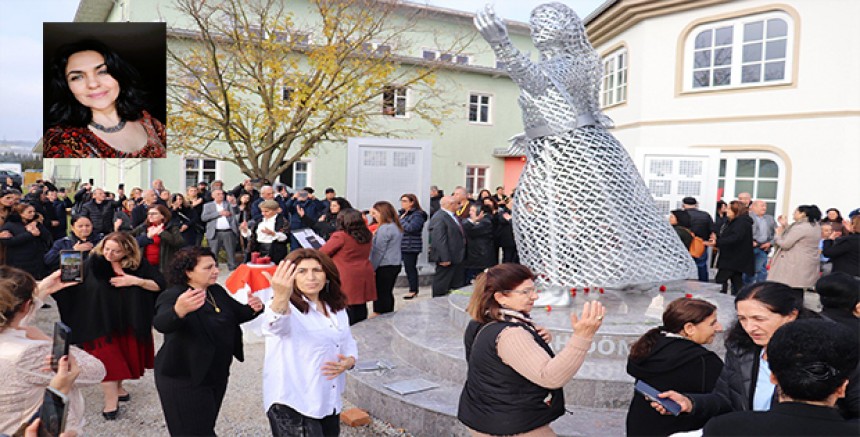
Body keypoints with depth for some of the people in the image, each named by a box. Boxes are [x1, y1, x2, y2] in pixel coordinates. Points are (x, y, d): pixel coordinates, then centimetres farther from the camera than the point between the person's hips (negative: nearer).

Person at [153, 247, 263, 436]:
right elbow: (161, 324, -40)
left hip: (217, 375, 8)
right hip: (184, 380, -7)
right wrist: (179, 311, -63)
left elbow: (237, 315, 10)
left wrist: (253, 308, -13)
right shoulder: (172, 296, -21)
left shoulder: (217, 291, 3)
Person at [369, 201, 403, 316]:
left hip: (385, 266, -9)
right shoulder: (396, 227, 11)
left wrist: (372, 267, -11)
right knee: (388, 293, 15)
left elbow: (379, 251, -16)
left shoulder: (384, 228, -16)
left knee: (382, 294, -2)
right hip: (395, 264, 9)